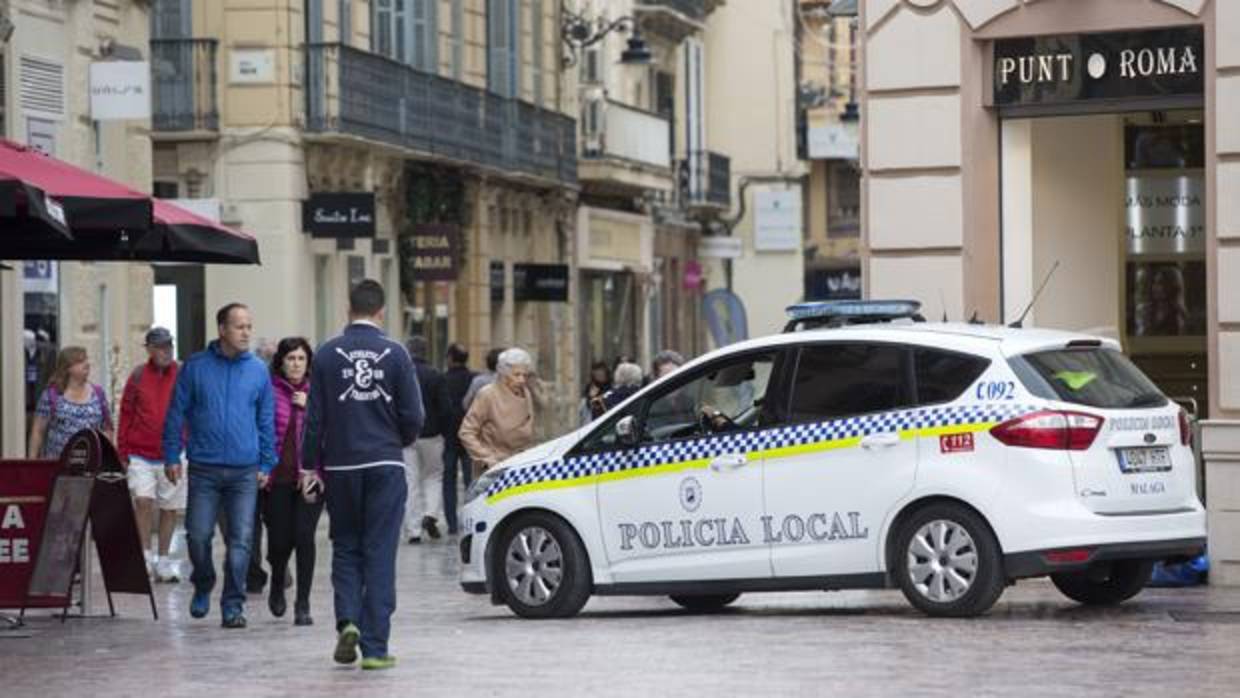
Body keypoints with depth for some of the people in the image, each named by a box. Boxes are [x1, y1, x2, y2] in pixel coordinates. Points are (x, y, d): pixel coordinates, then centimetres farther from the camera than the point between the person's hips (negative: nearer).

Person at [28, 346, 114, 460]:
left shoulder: (97, 393, 10)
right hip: (57, 461, -2)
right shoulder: (52, 394, 1)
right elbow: (38, 431, 4)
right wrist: (33, 460, 1)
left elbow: (108, 429, 16)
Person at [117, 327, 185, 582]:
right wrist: (122, 453, 2)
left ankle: (163, 561, 19)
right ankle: (145, 557, -4)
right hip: (140, 455, -1)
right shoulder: (138, 376, 2)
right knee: (143, 501, -15)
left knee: (170, 508, 7)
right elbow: (126, 415, 5)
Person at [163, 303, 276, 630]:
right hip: (204, 469, -1)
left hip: (245, 471, 1)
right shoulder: (196, 367, 1)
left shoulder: (258, 370, 5)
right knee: (198, 535, 0)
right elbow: (176, 414, 5)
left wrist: (266, 464, 6)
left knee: (240, 541, -2)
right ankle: (203, 587, 26)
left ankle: (233, 605, 6)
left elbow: (266, 420, 10)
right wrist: (172, 457, 1)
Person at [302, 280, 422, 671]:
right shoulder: (395, 354, -3)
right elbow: (413, 417, -1)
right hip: (385, 466, -1)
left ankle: (348, 620, -6)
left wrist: (311, 465, 8)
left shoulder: (327, 355, -1)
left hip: (341, 467, 1)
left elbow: (314, 418, 0)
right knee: (380, 554, 2)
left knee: (345, 549, 15)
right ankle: (374, 648, 0)